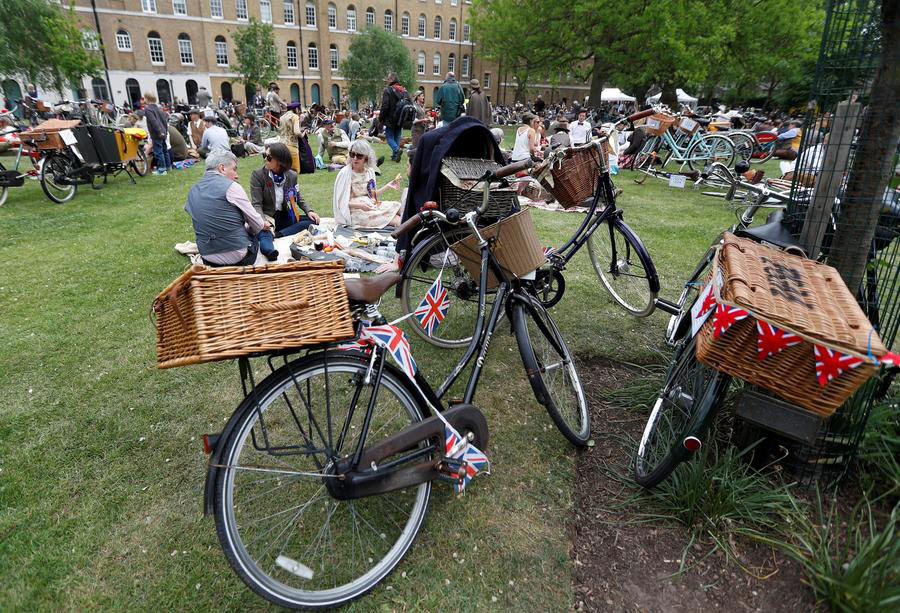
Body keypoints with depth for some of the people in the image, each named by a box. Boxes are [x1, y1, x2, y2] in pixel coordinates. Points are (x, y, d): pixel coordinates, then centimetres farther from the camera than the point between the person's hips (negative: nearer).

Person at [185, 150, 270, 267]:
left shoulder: (192, 191, 9)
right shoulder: (231, 187, -12)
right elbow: (257, 225, -5)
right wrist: (263, 225, 20)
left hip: (207, 258, 6)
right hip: (236, 256, -5)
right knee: (254, 236, 28)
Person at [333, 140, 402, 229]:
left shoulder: (369, 171, 7)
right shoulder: (345, 173, -12)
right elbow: (340, 202, -13)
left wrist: (387, 187, 7)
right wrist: (360, 205, -27)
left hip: (372, 206, 7)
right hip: (355, 212, -7)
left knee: (397, 206, -10)